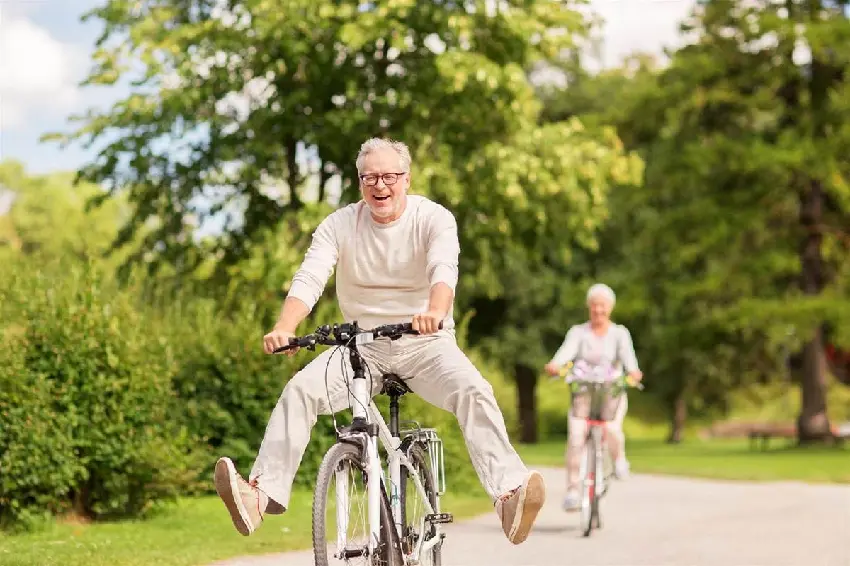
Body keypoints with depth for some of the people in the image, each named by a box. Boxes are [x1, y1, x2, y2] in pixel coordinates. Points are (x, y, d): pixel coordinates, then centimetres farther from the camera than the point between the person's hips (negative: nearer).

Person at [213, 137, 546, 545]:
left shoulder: (434, 218, -8)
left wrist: (435, 312, -51)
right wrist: (284, 328, -36)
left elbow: (444, 269, -27)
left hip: (425, 343, -2)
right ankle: (262, 493, -29)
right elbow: (309, 279, -14)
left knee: (474, 391, -30)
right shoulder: (339, 225, -1)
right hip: (363, 345, 2)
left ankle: (510, 493, -40)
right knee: (299, 390, -22)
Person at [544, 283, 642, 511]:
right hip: (584, 393, 1)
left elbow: (627, 354, -14)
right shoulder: (578, 332, 5)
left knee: (611, 428, -29)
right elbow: (567, 350, -14)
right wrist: (555, 365, -37)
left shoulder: (619, 333, 5)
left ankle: (619, 459, 4)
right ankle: (572, 490, -14)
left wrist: (633, 371, -38)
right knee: (576, 436, -21)